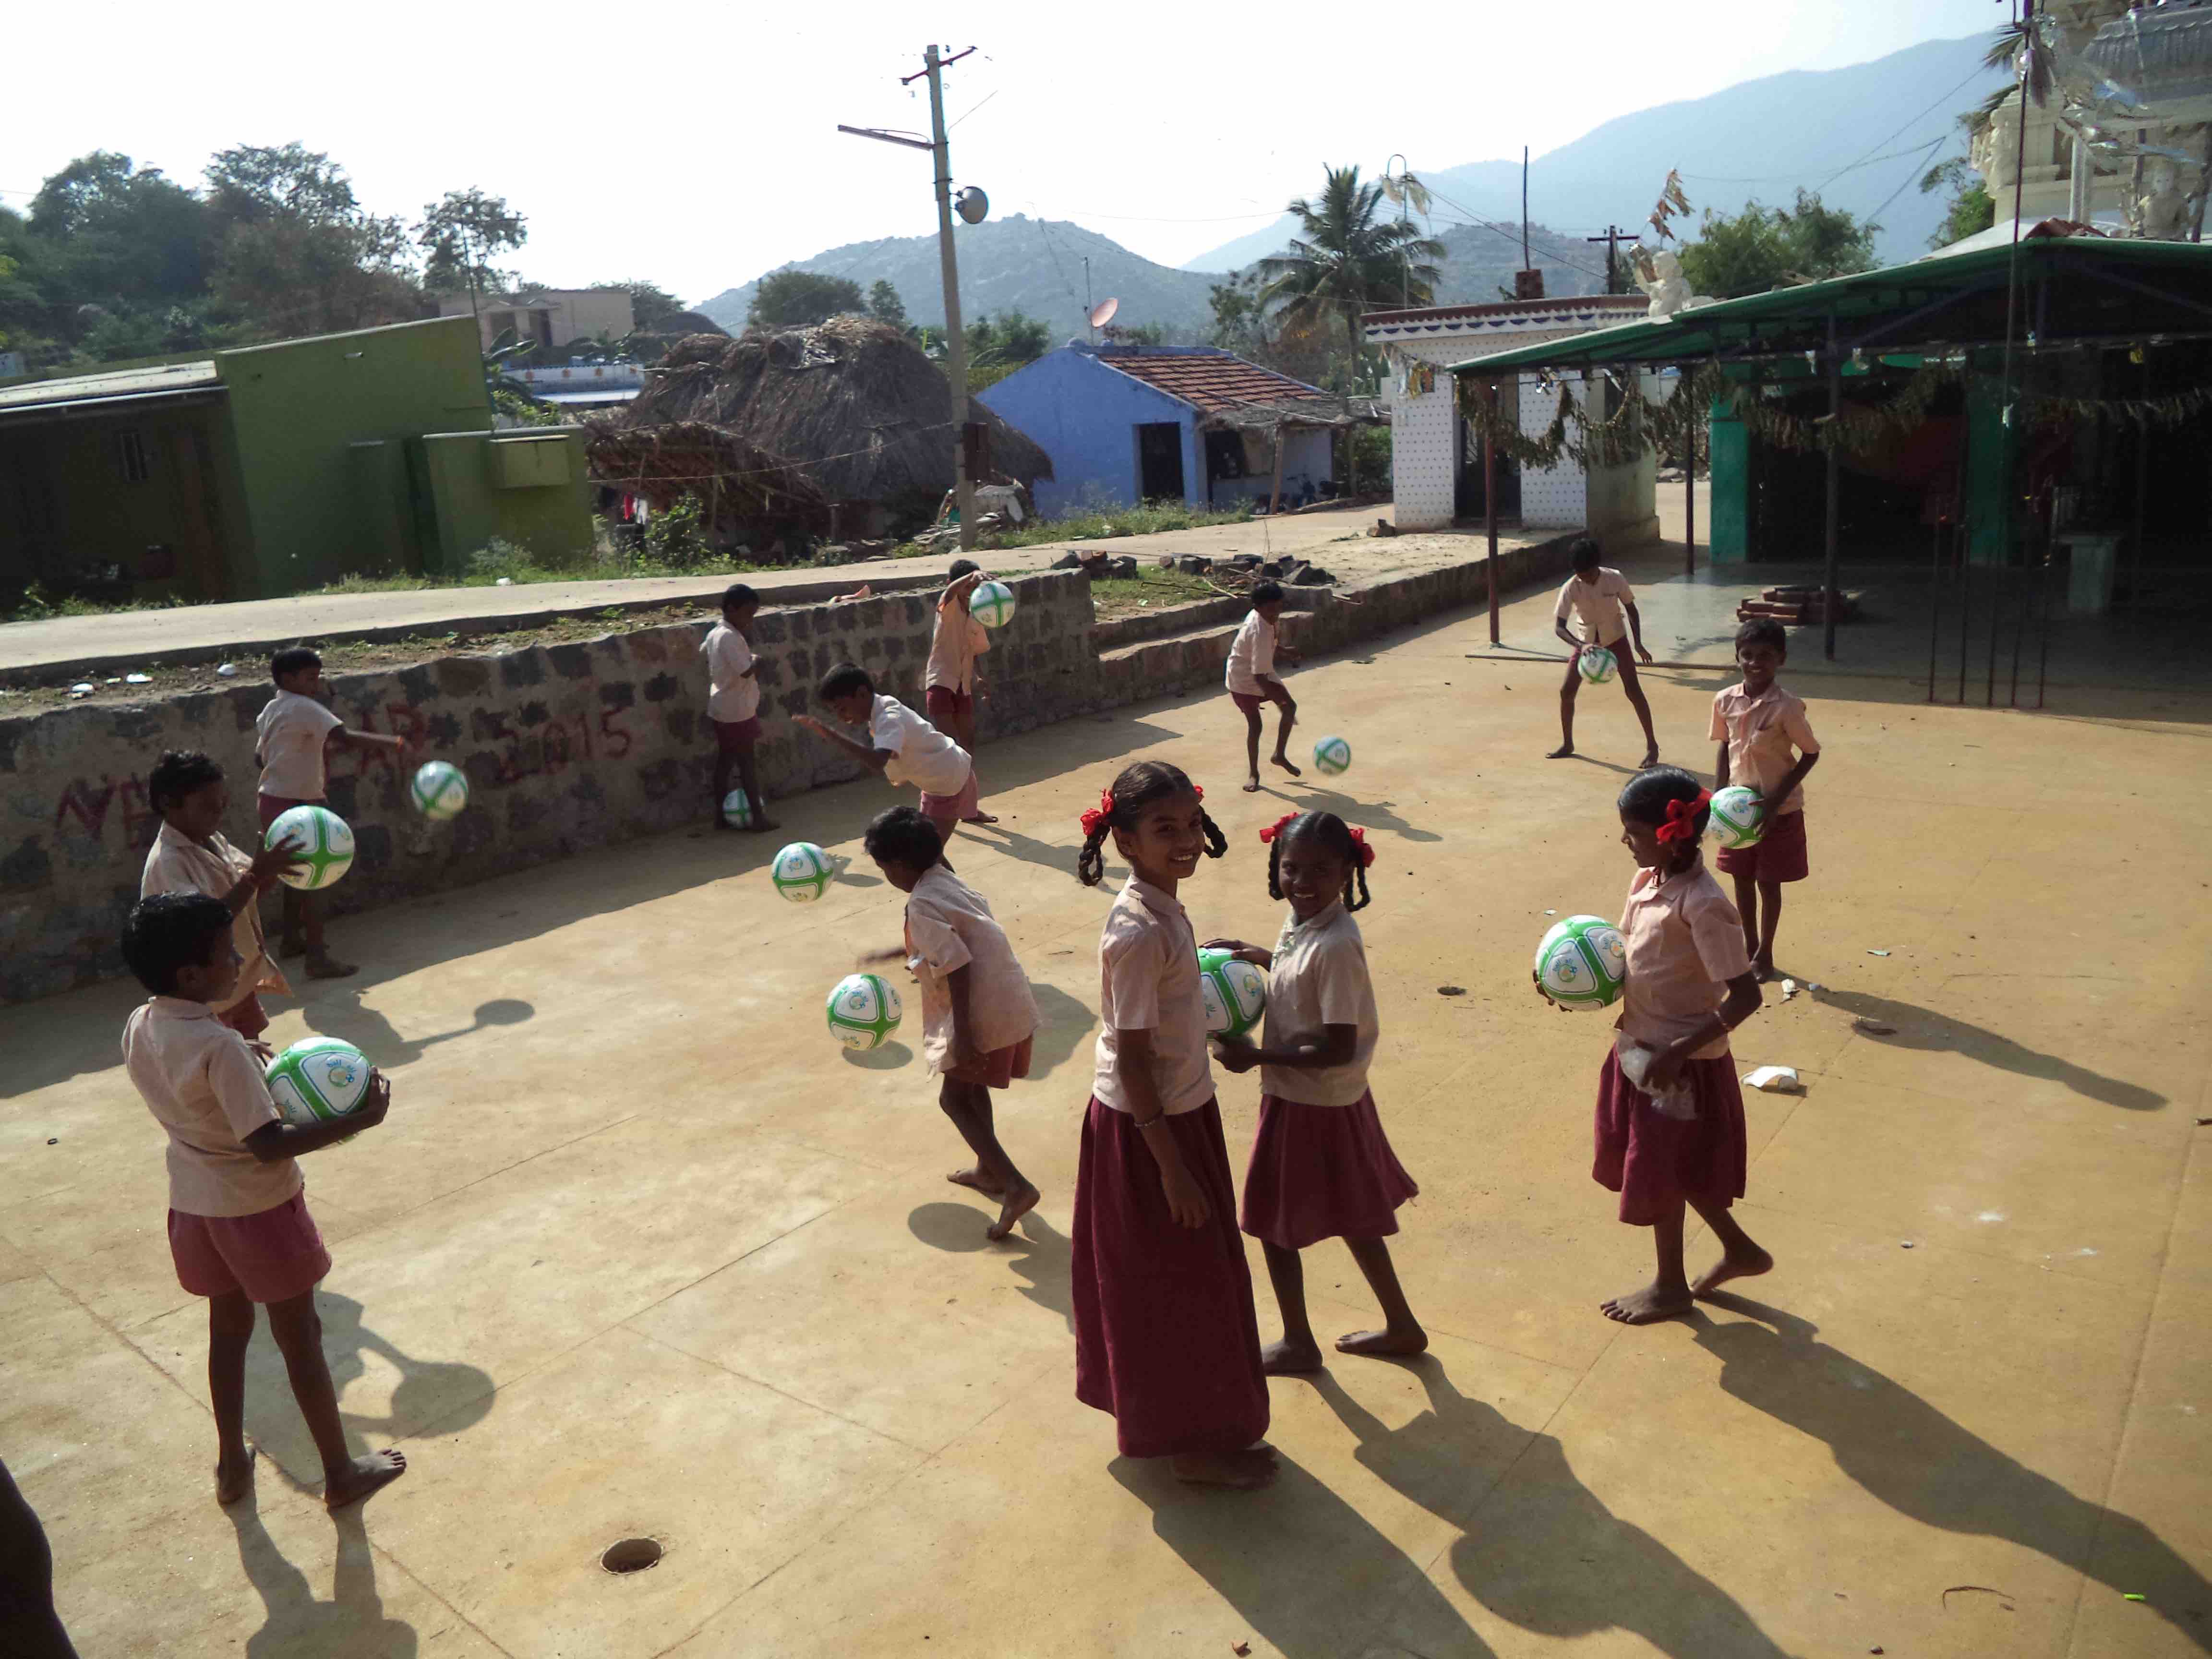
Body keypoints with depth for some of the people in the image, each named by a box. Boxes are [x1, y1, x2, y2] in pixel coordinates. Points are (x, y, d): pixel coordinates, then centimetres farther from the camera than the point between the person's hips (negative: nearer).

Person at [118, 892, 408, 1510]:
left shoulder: (137, 1027, -5)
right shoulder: (220, 1047, -30)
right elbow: (268, 1144, -31)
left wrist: (255, 1082, 14)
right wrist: (357, 1120, -27)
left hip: (194, 1204, 7)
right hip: (258, 1209, -7)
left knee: (228, 1327, 24)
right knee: (300, 1338, 8)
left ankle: (232, 1465, 38)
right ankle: (340, 1473, 23)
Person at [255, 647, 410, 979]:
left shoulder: (271, 709, 11)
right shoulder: (303, 708, -18)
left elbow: (260, 756, 17)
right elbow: (346, 737, -31)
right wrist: (394, 744, -36)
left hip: (273, 799, 10)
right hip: (296, 805, -10)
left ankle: (291, 938, 35)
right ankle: (318, 958, -6)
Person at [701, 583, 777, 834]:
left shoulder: (715, 633, 8)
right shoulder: (730, 637, -22)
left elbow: (703, 651, 27)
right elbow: (746, 670, -28)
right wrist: (757, 660, -8)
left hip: (722, 708, 9)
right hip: (737, 711, -9)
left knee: (725, 762, 13)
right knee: (747, 763, -2)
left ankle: (721, 816, 18)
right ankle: (759, 818, 3)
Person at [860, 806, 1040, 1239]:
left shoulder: (922, 903, -16)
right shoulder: (944, 880, 13)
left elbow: (956, 967, -23)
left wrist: (962, 1036, -23)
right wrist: (890, 955, 41)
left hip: (985, 1012, -10)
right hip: (1010, 1002, 10)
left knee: (954, 1099, 1)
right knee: (971, 1086, 27)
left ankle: (1016, 1186, -8)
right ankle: (988, 1170, 40)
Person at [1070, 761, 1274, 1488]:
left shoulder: (1161, 909, 1)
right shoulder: (1139, 935, -27)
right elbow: (1132, 1061, -25)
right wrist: (1173, 1168, -21)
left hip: (1180, 1108, 9)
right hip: (1148, 1127, -9)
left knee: (1164, 1283, 23)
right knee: (1181, 1284, 7)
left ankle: (1159, 1416, 42)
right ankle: (1197, 1444, 26)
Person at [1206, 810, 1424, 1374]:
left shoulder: (1334, 946, -28)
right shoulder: (1302, 921, -2)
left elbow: (1338, 1048, -27)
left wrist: (1256, 1057, -25)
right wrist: (1258, 956, 9)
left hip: (1311, 1105, -9)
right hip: (1317, 1097, 9)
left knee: (1276, 1225, 10)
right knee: (1352, 1217, 22)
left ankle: (1298, 1344, 30)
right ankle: (1401, 1326, 39)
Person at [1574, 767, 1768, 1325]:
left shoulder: (1702, 906, -27)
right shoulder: (1648, 880, -2)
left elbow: (1745, 995, -26)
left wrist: (1679, 1052, -26)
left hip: (1680, 1064, -8)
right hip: (1640, 1047, 8)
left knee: (1660, 1175, 11)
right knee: (1678, 1170, 23)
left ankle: (1670, 1286, 34)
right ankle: (1739, 1250, 45)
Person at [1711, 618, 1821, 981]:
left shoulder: (1786, 707, -20)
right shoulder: (1725, 701, -6)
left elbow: (1811, 753, -11)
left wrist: (1776, 799, -17)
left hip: (1778, 810, -4)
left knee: (1768, 883, 9)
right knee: (1742, 879, 16)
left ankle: (1765, 953, 26)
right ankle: (1749, 944, 35)